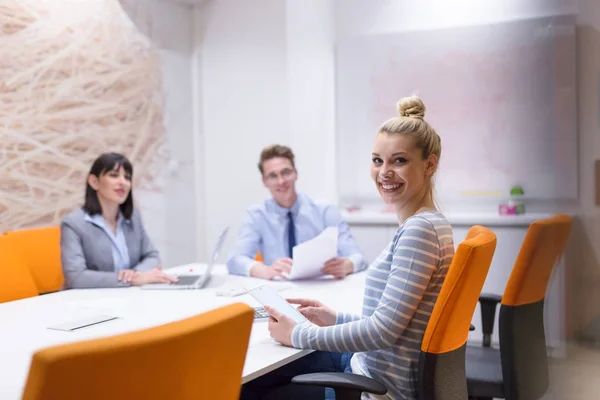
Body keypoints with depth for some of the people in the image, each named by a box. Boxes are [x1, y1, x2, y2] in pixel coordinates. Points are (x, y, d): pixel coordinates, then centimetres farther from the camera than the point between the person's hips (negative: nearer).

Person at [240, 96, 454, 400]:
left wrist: (298, 335, -16)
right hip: (372, 364, 9)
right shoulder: (424, 224, 7)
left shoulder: (419, 229, -22)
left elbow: (384, 330, -25)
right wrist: (337, 320, 6)